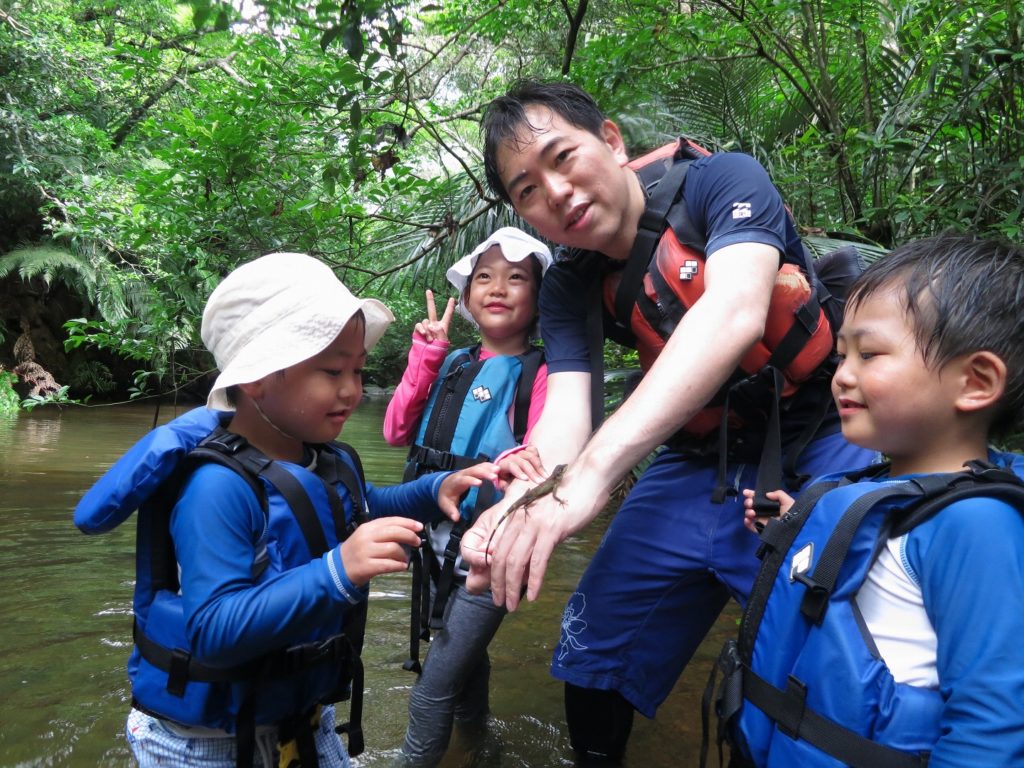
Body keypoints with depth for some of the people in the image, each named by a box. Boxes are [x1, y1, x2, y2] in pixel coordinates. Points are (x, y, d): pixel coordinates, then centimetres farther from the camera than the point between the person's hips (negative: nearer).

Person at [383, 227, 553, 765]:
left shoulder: (540, 373, -11)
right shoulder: (452, 365, 5)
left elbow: (541, 464, -19)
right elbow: (396, 431, -2)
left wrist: (514, 463, -42)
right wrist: (425, 352, -7)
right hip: (439, 545, 6)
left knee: (431, 695, -1)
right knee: (464, 654, 27)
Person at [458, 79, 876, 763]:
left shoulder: (722, 180, -16)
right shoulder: (568, 289, -3)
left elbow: (735, 311, -34)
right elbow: (566, 410, -14)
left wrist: (592, 473, -46)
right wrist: (522, 504, -38)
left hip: (824, 449, -3)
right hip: (700, 468, 4)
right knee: (592, 664, 9)